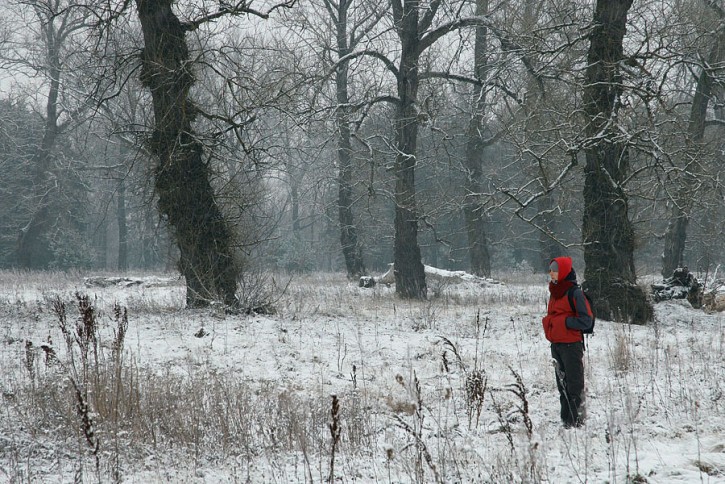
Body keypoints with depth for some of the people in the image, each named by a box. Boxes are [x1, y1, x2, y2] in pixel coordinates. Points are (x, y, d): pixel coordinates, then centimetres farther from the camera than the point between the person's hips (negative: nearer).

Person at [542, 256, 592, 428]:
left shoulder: (574, 293, -11)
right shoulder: (554, 292, 14)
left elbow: (586, 320, -14)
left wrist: (564, 322, -18)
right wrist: (548, 322, 7)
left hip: (571, 345, -9)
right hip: (556, 344, 9)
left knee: (574, 384, -5)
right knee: (562, 383, 12)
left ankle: (577, 420, -2)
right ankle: (566, 420, 19)